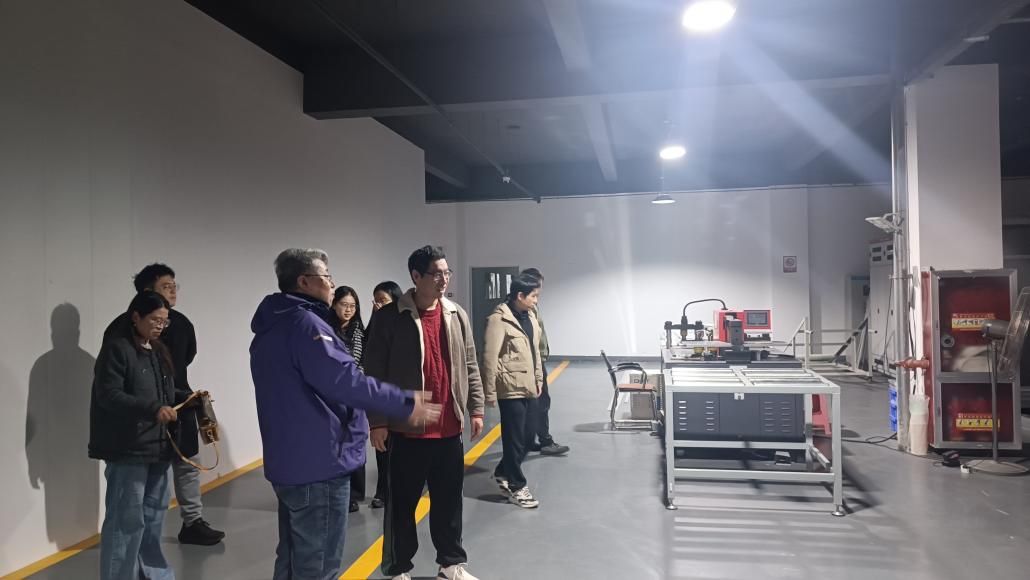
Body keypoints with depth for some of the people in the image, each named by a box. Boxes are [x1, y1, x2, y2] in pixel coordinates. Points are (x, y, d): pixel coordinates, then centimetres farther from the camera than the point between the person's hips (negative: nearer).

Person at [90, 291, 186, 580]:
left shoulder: (157, 350, 14)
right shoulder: (116, 348, -12)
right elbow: (108, 395, -20)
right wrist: (153, 410, -28)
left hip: (157, 446, 9)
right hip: (126, 449, -9)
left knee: (154, 515, 18)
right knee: (126, 520, -4)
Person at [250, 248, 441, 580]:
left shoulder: (271, 327, 14)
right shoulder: (304, 323, -17)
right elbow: (344, 380, -26)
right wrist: (406, 405, -20)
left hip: (289, 461, 10)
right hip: (318, 463, -10)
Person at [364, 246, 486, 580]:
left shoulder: (457, 316, 6)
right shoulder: (389, 317, -9)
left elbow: (470, 366, 11)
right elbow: (374, 372, -7)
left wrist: (475, 408, 8)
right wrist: (377, 421, -8)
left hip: (449, 428, 4)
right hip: (405, 429, -4)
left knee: (449, 500, 15)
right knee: (401, 502, 9)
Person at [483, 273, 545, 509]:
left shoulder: (530, 317, 10)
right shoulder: (499, 319, -15)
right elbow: (489, 357, -15)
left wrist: (538, 379, 17)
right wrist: (489, 392, -13)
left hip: (528, 387, 8)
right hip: (511, 388, -8)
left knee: (527, 436, 14)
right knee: (514, 438, 3)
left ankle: (503, 472, 34)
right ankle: (516, 486, 18)